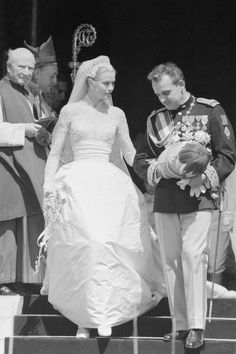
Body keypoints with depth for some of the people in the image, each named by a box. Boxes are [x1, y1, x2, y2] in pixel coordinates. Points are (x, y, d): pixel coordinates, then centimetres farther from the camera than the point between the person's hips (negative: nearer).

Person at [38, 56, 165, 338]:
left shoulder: (116, 115, 13)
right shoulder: (70, 111, 7)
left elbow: (129, 153, 13)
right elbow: (55, 153, 8)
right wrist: (48, 186, -2)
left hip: (110, 186, 2)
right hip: (77, 184, -2)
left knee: (106, 245, -14)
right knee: (86, 244, -16)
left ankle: (103, 316, -12)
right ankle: (82, 316, -9)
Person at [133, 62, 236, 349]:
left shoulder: (210, 111, 0)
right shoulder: (155, 119, 11)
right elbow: (139, 160, 16)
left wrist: (205, 177, -15)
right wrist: (156, 168, -5)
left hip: (198, 198, -5)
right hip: (164, 201, 5)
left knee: (192, 255, -14)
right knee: (170, 260, 3)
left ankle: (197, 326, -11)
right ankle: (180, 325, 9)